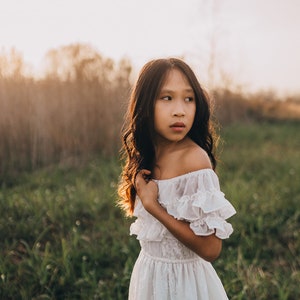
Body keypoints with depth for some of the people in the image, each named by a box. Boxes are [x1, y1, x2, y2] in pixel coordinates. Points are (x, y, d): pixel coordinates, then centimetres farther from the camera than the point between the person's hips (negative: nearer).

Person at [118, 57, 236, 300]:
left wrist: (152, 205, -23)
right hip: (148, 273, 6)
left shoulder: (194, 159, -23)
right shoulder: (149, 155, -3)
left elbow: (211, 249, -24)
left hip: (183, 278, -6)